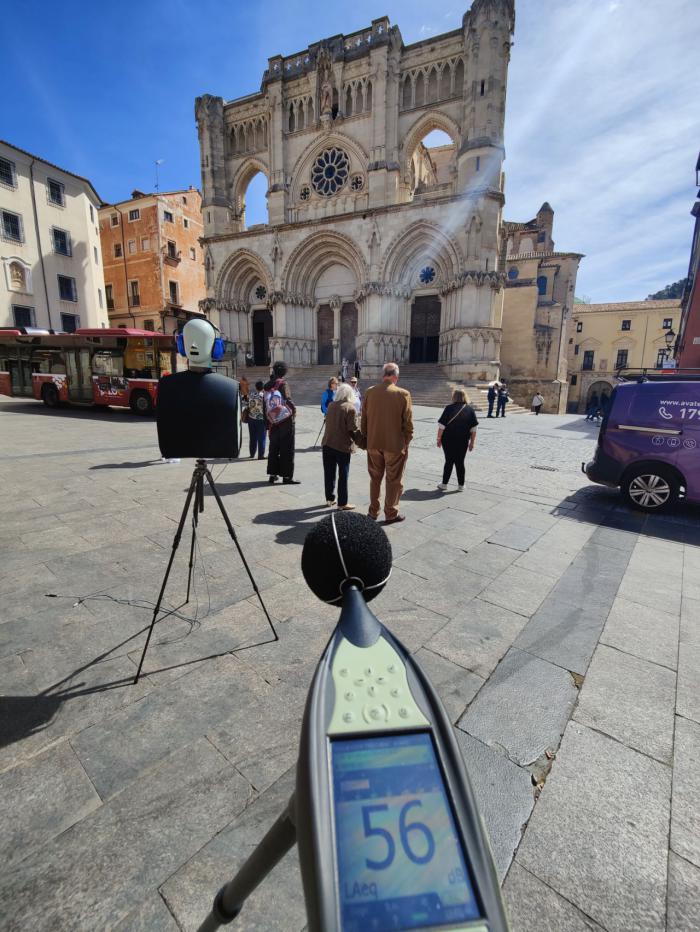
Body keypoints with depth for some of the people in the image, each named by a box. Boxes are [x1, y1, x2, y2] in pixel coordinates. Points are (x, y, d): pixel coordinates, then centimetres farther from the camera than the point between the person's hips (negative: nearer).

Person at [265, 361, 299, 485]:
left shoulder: (267, 386, 8)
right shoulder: (283, 384, -9)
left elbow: (266, 405, 10)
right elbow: (288, 400, -19)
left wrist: (268, 423, 14)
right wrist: (294, 410, -1)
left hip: (273, 422, 5)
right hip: (286, 420, -5)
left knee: (273, 448, 13)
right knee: (287, 449, 1)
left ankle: (272, 474, 17)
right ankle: (287, 476, 3)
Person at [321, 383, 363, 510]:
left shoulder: (331, 406, 5)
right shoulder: (350, 408, -13)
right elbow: (353, 429, -16)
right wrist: (361, 439, -1)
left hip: (327, 443, 6)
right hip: (343, 446, -5)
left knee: (329, 473, 14)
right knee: (343, 475, 5)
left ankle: (329, 499, 25)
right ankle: (342, 503, 10)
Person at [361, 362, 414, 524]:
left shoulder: (369, 392, -2)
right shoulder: (403, 394, -12)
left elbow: (364, 418, 4)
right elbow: (408, 422, -8)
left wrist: (366, 438, 14)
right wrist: (407, 441, 5)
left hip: (373, 443, 4)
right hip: (395, 444, -3)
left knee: (375, 478, 17)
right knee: (394, 480, 10)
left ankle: (373, 512, 25)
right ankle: (391, 513, 18)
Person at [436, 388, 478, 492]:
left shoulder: (449, 408, -9)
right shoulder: (470, 409, 0)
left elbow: (441, 426, -10)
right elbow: (473, 429, 1)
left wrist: (439, 439, 0)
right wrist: (472, 442, 9)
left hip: (448, 440, -2)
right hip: (463, 441, 2)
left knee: (449, 462, 8)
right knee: (460, 462, 12)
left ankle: (444, 484, 13)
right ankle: (461, 485, 18)